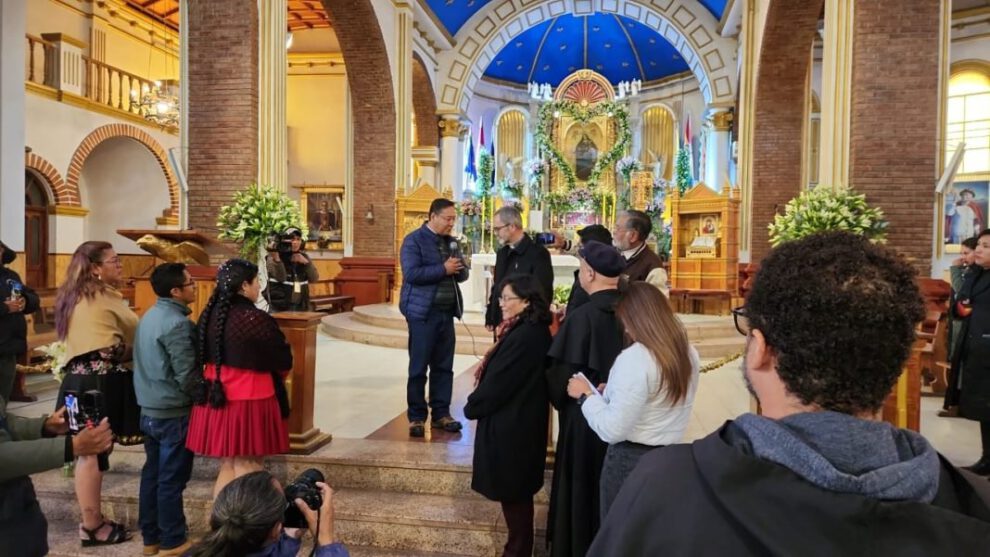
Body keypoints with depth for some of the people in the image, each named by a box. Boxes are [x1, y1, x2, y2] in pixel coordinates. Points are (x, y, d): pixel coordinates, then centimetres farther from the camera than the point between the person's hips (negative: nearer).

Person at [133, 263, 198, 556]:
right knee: (171, 478, 3)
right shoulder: (177, 323, -21)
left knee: (152, 472, 16)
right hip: (173, 412, -9)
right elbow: (186, 375, -21)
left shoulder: (149, 316, 7)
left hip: (149, 409, 9)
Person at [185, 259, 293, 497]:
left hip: (216, 396, 7)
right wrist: (266, 368, 13)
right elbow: (284, 361, -9)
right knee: (246, 469, 5)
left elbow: (204, 355, 16)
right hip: (249, 399, -7)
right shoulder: (256, 319, -20)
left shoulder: (209, 315, 2)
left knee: (227, 466, 19)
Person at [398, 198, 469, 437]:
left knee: (444, 366, 10)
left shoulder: (451, 241, 15)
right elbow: (411, 273, -18)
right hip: (423, 312, -6)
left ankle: (441, 414, 19)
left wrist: (458, 269, -7)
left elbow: (462, 274, 16)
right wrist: (443, 269, -18)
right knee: (418, 367, 1)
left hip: (446, 312, 7)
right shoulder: (414, 240, -6)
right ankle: (416, 417, 10)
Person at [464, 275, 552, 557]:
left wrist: (472, 407, -5)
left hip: (510, 426, -10)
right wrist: (477, 404, 8)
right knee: (518, 492, 20)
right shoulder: (534, 330, 6)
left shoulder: (524, 337, -25)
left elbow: (498, 383, -22)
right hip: (520, 422, 10)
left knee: (512, 494, 7)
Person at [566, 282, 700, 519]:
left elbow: (612, 430, -23)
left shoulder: (634, 358, -21)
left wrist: (586, 395, -9)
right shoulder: (689, 354, 3)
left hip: (630, 460, -7)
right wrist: (613, 391, 21)